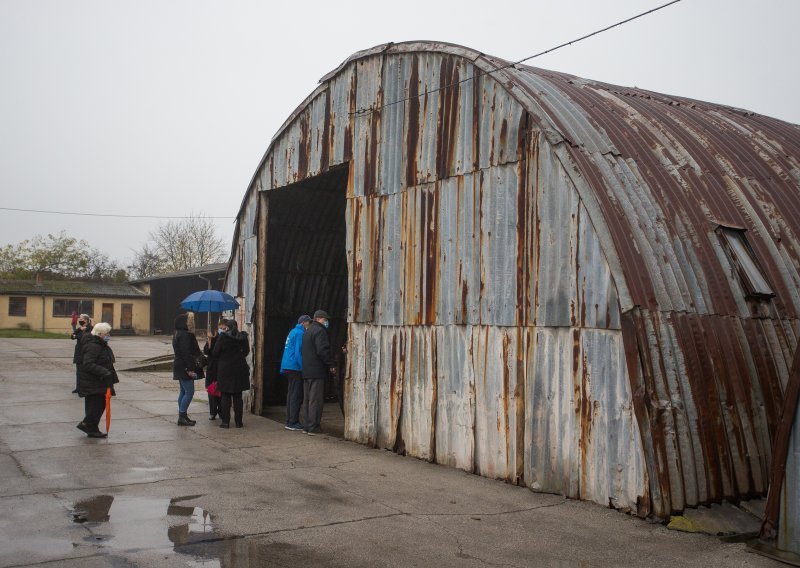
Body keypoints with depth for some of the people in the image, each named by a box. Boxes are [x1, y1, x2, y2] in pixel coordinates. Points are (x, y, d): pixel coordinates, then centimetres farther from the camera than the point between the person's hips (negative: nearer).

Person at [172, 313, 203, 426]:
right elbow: (186, 353, -22)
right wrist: (189, 369, -22)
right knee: (189, 392, -8)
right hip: (184, 368, -11)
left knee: (183, 392, 13)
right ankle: (182, 417, -7)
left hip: (180, 367, 11)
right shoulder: (184, 335, -17)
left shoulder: (178, 334, 16)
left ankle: (182, 416, 18)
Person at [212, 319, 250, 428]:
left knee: (226, 396, 4)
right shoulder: (243, 337, -1)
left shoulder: (222, 337, -10)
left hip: (225, 369, -3)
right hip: (240, 369, 3)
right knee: (238, 397, 8)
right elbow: (246, 351, 10)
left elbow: (215, 353, -7)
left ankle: (225, 421, 3)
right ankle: (238, 421, 9)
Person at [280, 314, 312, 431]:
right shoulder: (300, 333, -12)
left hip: (288, 367, 10)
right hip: (295, 367, -10)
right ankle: (293, 422, -4)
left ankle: (289, 421, 18)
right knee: (296, 395, -6)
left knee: (291, 394, 13)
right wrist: (303, 368, -16)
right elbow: (298, 352, -18)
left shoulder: (293, 332, 17)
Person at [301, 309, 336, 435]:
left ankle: (307, 425, 18)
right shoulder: (319, 331, -12)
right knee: (316, 400, -6)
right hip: (317, 372, -10)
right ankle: (313, 427, -5)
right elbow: (323, 350, -21)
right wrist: (331, 364, -12)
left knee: (308, 399, 14)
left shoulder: (308, 331, 20)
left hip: (307, 371, 10)